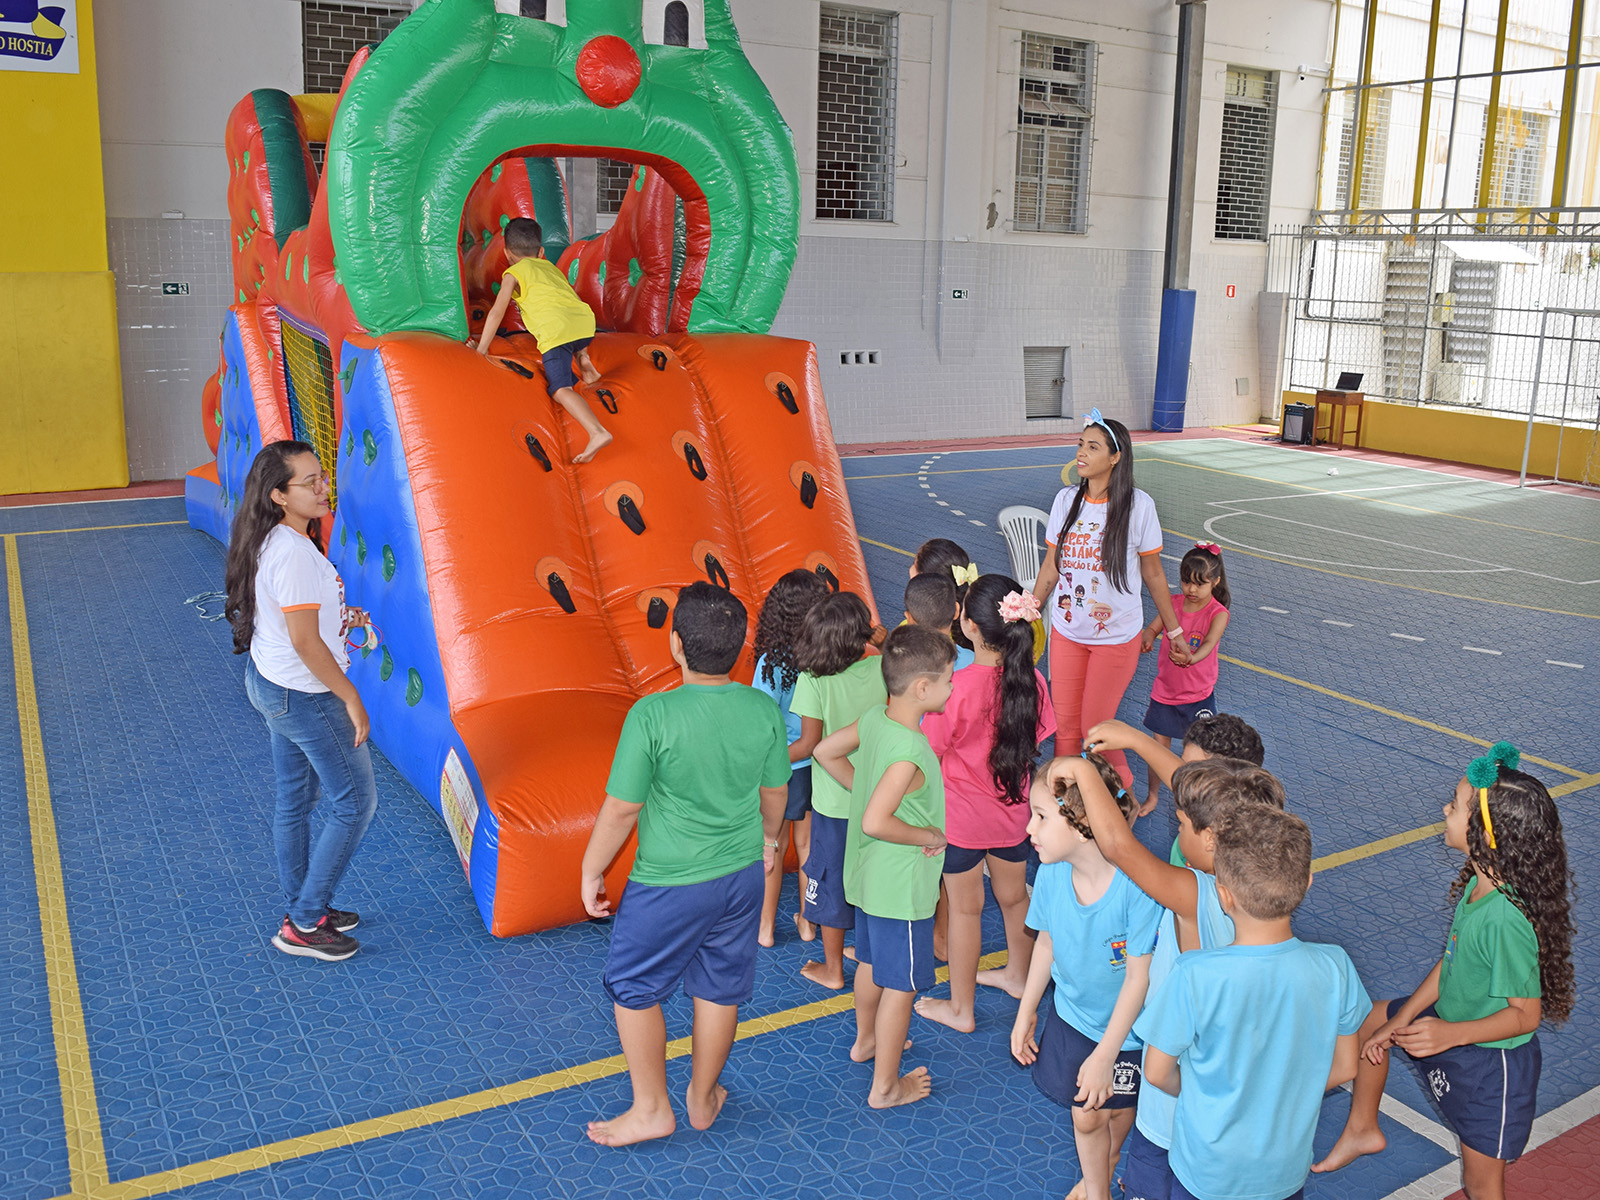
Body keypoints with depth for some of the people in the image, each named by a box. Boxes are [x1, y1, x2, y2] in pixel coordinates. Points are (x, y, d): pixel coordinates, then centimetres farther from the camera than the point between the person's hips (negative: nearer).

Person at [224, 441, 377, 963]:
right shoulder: (294, 553, -27)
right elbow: (304, 641, -26)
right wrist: (352, 700, -18)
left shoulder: (272, 541, 4)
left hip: (272, 683, 10)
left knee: (294, 801, 20)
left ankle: (301, 909, 34)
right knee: (355, 803, 3)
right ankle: (304, 924, 11)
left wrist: (338, 618, 10)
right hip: (305, 696, -10)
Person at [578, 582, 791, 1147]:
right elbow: (777, 792, 4)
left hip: (669, 884, -4)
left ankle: (651, 1108, 30)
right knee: (720, 990, 21)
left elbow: (622, 808, -17)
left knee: (634, 989, 18)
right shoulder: (764, 709, -11)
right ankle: (703, 1098, 40)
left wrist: (592, 870, -1)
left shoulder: (652, 715, -25)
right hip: (741, 874, 5)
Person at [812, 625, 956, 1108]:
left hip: (870, 875, 9)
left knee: (872, 963, 28)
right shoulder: (908, 752, -32)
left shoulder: (874, 718, -6)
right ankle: (886, 1085, 23)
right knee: (900, 984, 8)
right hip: (902, 886, -9)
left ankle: (866, 1040, 50)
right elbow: (876, 823, -36)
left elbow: (826, 751, 8)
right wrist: (928, 836, -21)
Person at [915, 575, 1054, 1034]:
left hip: (961, 814, -5)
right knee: (1014, 896, 25)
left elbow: (930, 754, -18)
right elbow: (1035, 745, 2)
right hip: (1013, 810, 5)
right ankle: (1018, 975, 48)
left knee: (964, 908, 11)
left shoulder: (957, 687, -28)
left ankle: (961, 1008, 27)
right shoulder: (1031, 682, -12)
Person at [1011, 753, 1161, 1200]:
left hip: (1126, 1026, -3)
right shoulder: (1051, 873, -19)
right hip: (1071, 1013, 3)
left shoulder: (1137, 884, -35)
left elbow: (1139, 978, -25)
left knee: (1119, 1109, 20)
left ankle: (1110, 1160, 54)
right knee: (1085, 1115, 15)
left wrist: (1104, 1055, -20)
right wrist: (1026, 1012, 10)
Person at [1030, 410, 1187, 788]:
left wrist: (1174, 631, 5)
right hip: (1066, 632, 4)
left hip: (1116, 636, -4)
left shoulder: (1138, 506, -11)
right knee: (1064, 725, 7)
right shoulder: (1066, 500, -1)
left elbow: (1153, 574, -1)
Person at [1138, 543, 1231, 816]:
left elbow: (1209, 643, -28)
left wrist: (1192, 657, -49)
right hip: (1165, 689, 3)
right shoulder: (1174, 603, -1)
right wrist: (1146, 639, -27)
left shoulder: (1218, 613, -14)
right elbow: (1152, 628, -3)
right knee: (1159, 745, 9)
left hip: (1198, 694, -3)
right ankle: (1152, 796, 24)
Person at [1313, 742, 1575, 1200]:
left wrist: (1450, 1034, -37)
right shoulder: (1478, 883, -10)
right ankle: (1363, 1129, 45)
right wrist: (1398, 1023, 4)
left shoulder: (1507, 919, -36)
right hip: (1452, 1025, 9)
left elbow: (1526, 1013, -26)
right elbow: (1450, 961, 2)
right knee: (1367, 1020, 25)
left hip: (1493, 1062, -9)